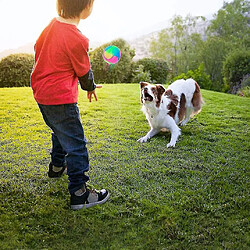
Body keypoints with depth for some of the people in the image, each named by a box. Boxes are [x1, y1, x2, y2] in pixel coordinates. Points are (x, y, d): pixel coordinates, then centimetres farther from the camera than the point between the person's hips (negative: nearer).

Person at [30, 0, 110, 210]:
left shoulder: (52, 24, 2)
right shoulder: (77, 40, -22)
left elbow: (38, 49, 17)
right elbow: (84, 73, -9)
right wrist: (91, 87, 13)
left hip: (41, 93, 9)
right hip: (61, 99, -9)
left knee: (61, 132, 30)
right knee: (76, 145, -2)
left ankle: (57, 166, 50)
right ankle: (79, 194, 4)